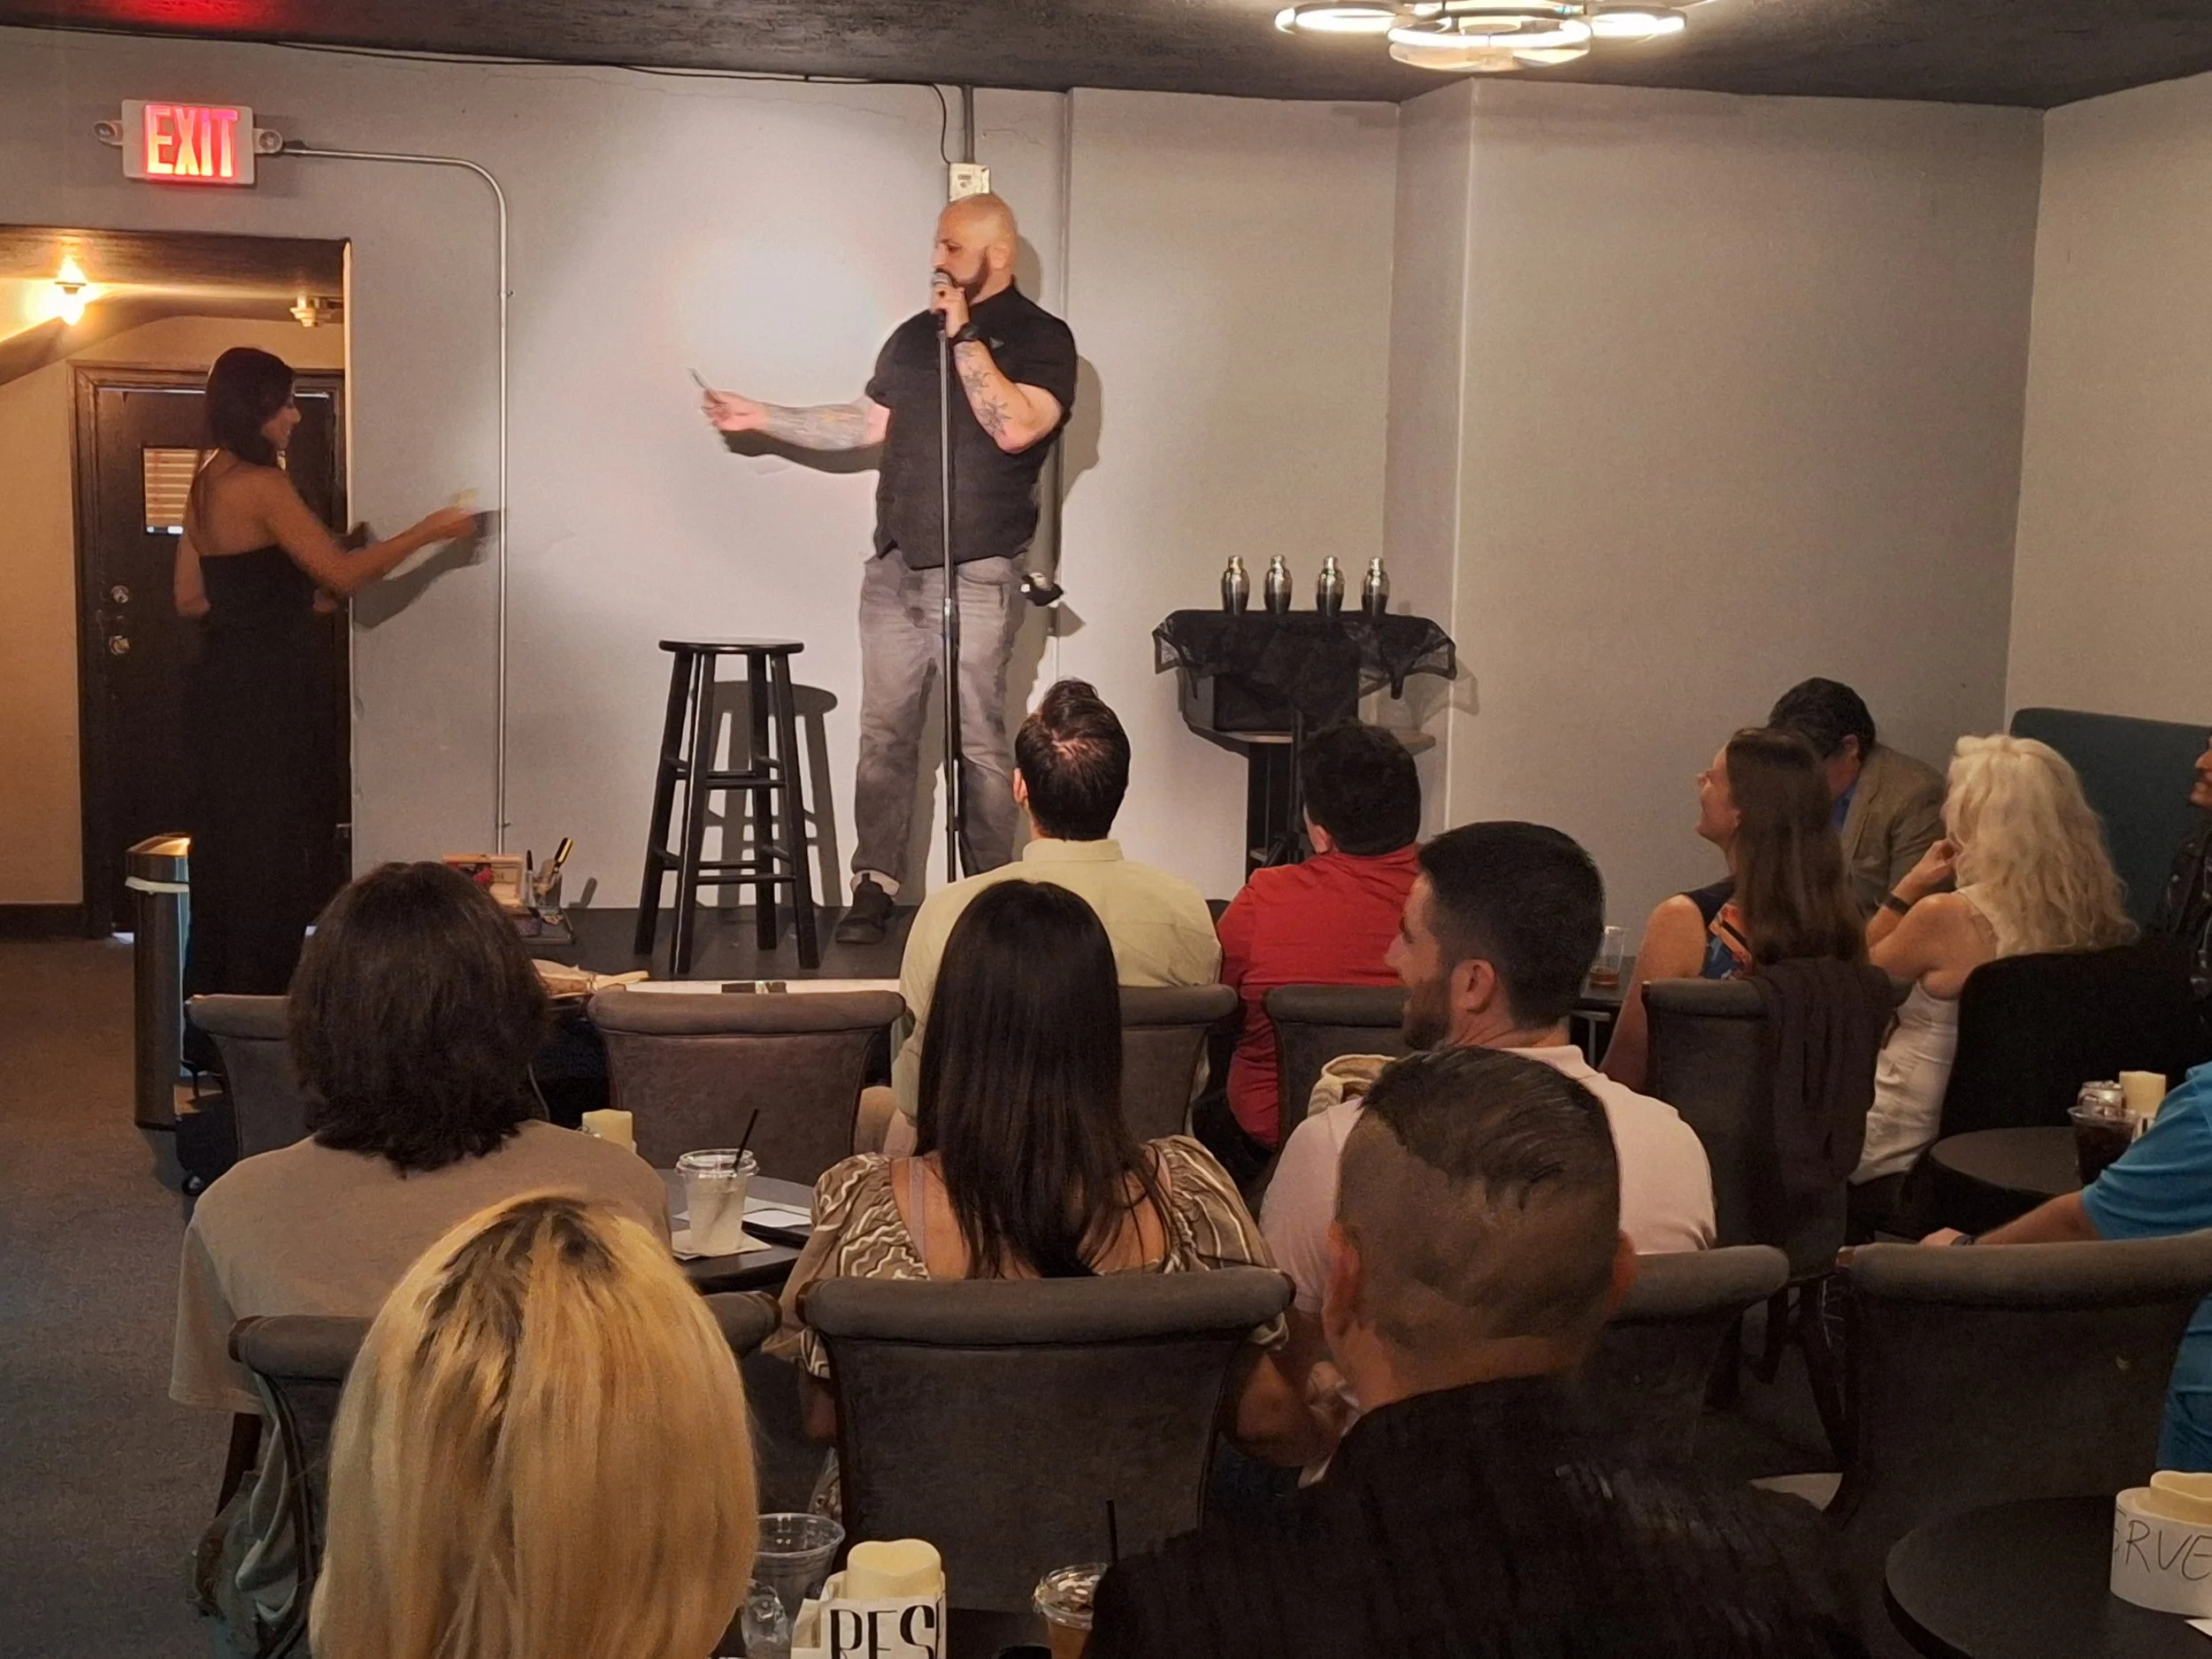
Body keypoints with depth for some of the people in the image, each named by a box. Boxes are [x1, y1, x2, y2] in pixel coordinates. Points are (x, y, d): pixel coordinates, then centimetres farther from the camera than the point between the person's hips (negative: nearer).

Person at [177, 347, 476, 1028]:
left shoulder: (208, 483, 12)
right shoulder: (261, 485, -15)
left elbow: (190, 597, 16)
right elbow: (343, 573, -16)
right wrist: (429, 531, -7)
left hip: (224, 690, 9)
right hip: (264, 696, -9)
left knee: (226, 857, 14)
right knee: (270, 864, -2)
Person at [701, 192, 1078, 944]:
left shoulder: (1040, 338, -2)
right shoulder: (915, 334, 16)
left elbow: (1014, 427, -19)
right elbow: (866, 423, 22)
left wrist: (966, 337, -15)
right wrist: (760, 417, 18)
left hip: (977, 572, -6)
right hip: (895, 565, 6)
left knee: (979, 741, -3)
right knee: (884, 734, 4)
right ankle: (874, 888, 8)